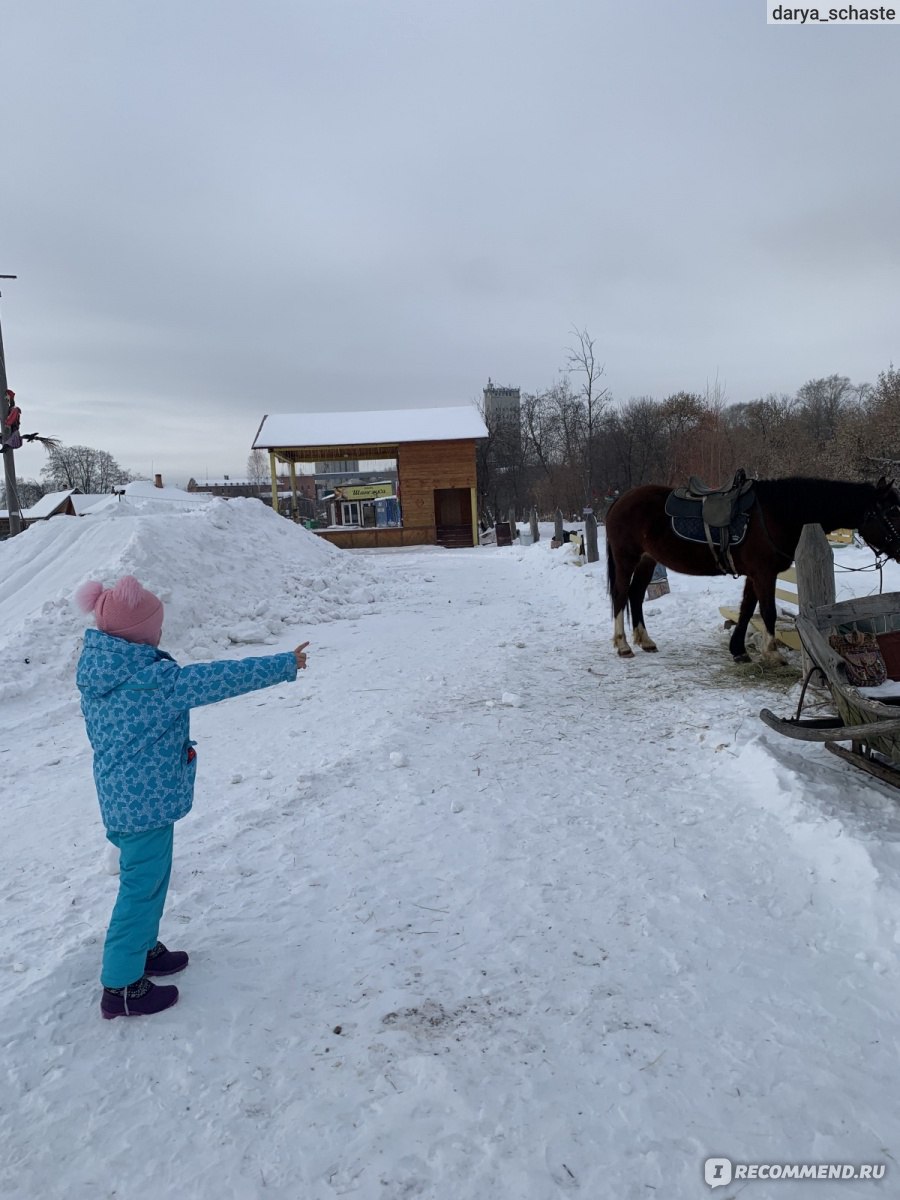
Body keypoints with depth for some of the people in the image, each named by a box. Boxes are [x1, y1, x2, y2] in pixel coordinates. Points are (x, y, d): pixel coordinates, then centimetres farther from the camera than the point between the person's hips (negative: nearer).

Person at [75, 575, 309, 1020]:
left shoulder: (96, 671, 0)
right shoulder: (155, 680, -27)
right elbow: (223, 678, -23)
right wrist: (285, 665, -14)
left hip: (120, 797, 9)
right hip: (147, 803, -9)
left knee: (148, 877, 25)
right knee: (142, 887, 5)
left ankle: (143, 950, 43)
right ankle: (122, 986, 19)